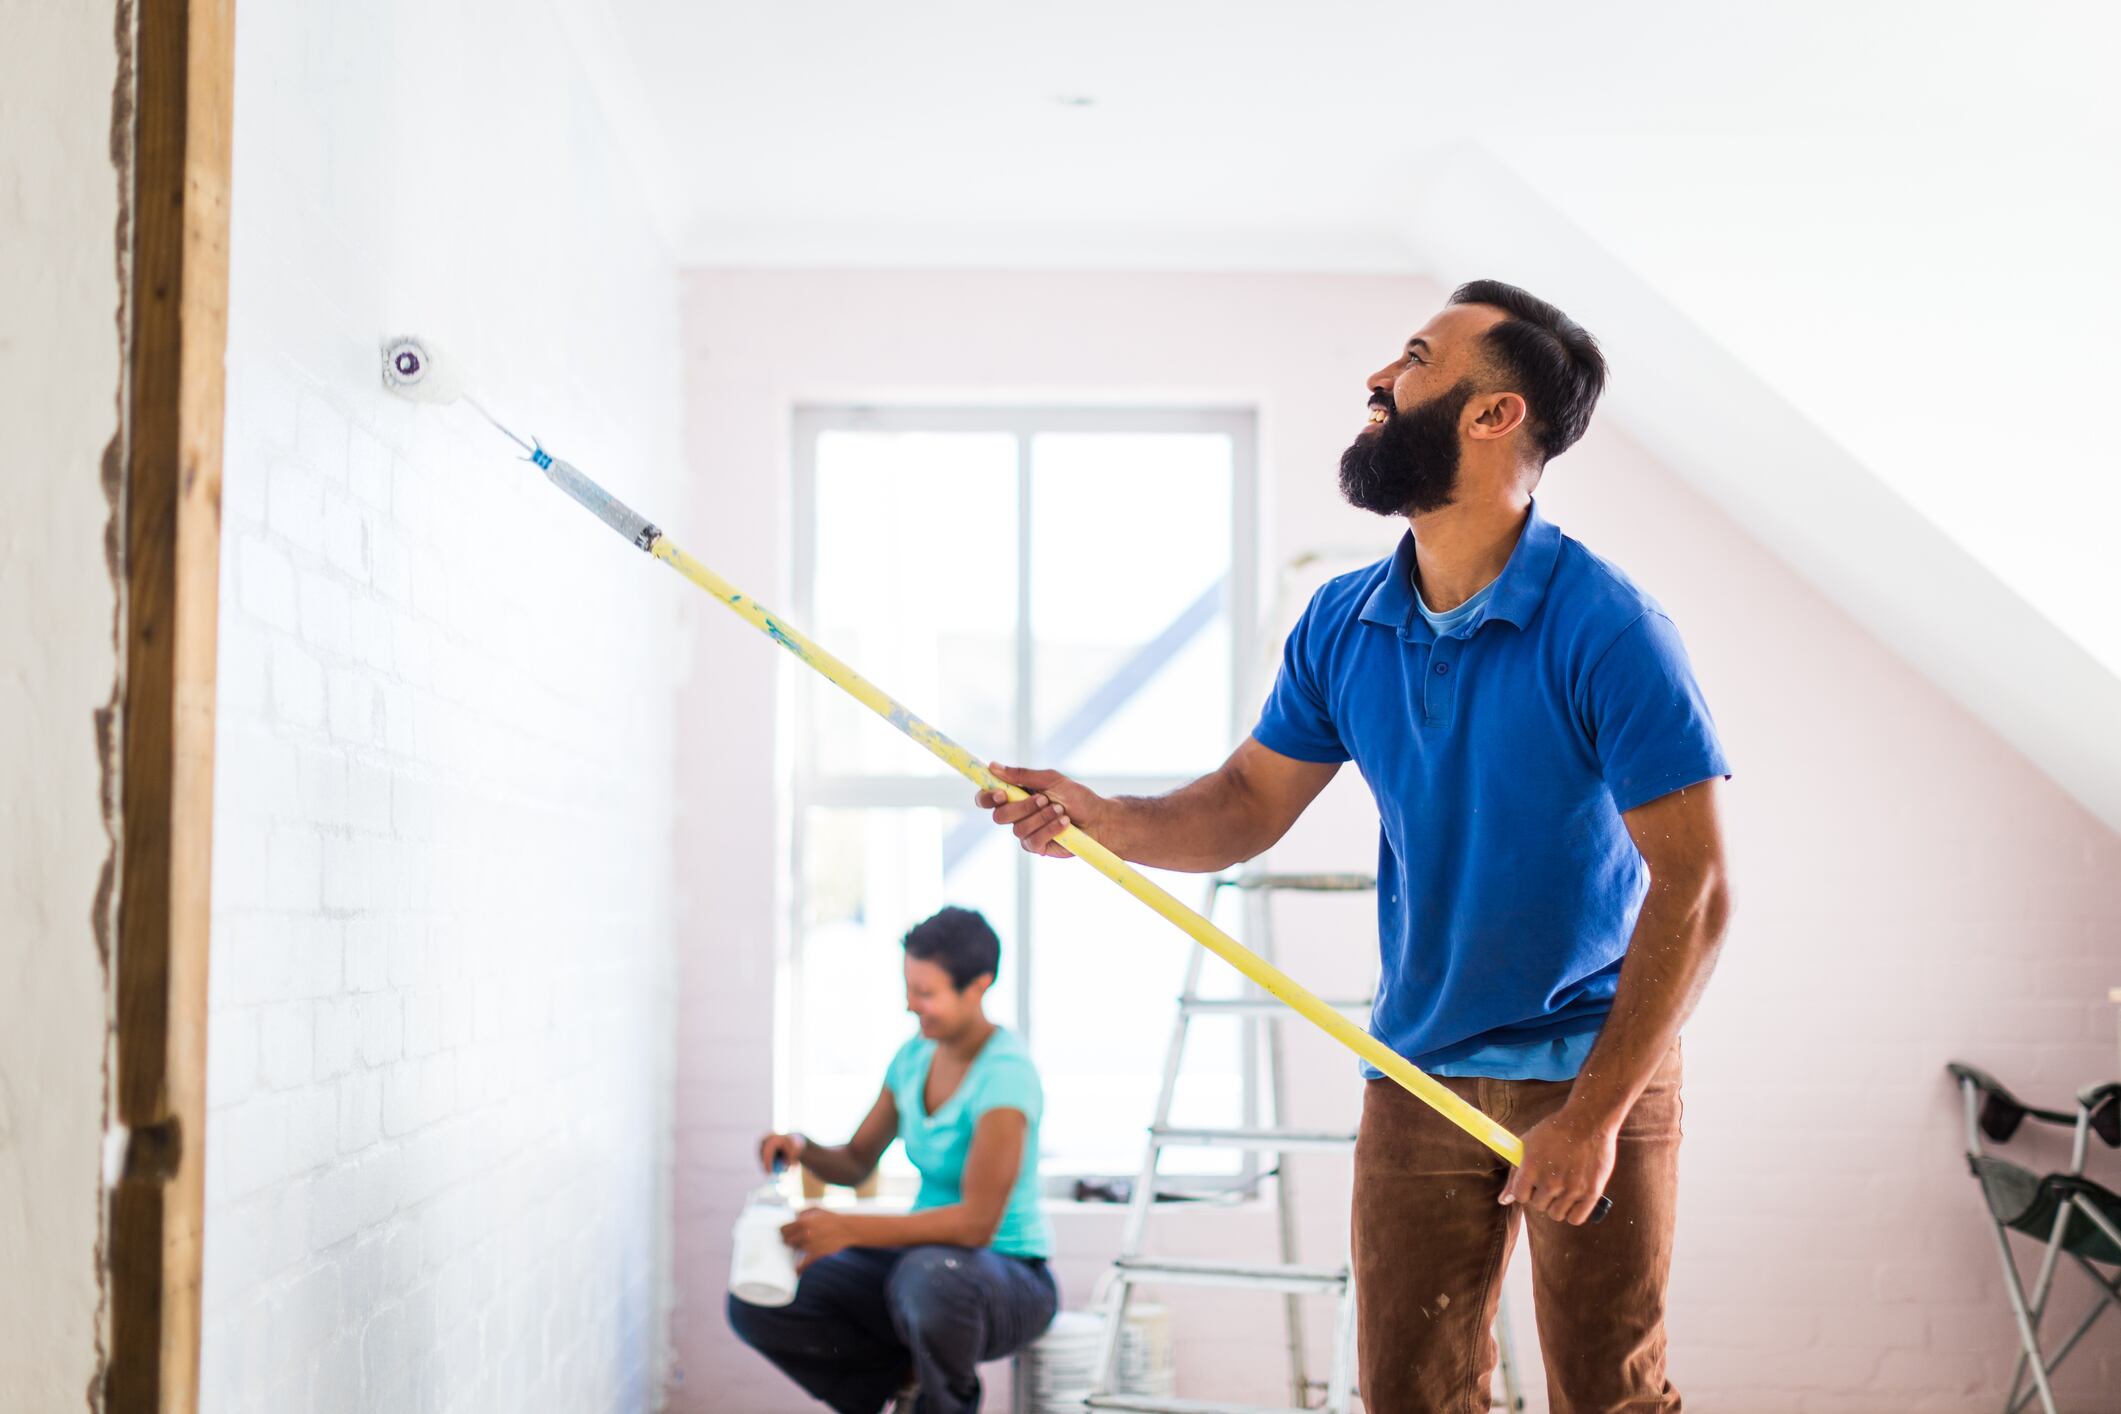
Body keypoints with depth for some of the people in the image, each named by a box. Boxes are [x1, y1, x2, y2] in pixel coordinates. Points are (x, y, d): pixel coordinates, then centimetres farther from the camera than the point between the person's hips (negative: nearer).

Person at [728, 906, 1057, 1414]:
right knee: (754, 1304, -11)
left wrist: (850, 1228, -34)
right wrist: (803, 1150, -10)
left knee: (932, 1272, -42)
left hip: (1009, 1277, -6)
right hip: (921, 1257, 6)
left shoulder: (1004, 1075, -21)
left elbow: (978, 1222, -29)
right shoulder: (915, 1056, 2)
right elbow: (857, 1161, 13)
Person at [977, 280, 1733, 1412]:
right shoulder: (1343, 625, 0)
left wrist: (1594, 1113, -21)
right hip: (1417, 1071, 5)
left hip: (1594, 1067, -4)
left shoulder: (1604, 629, -18)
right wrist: (1103, 819, -13)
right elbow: (1251, 802, 8)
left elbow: (1694, 891, -19)